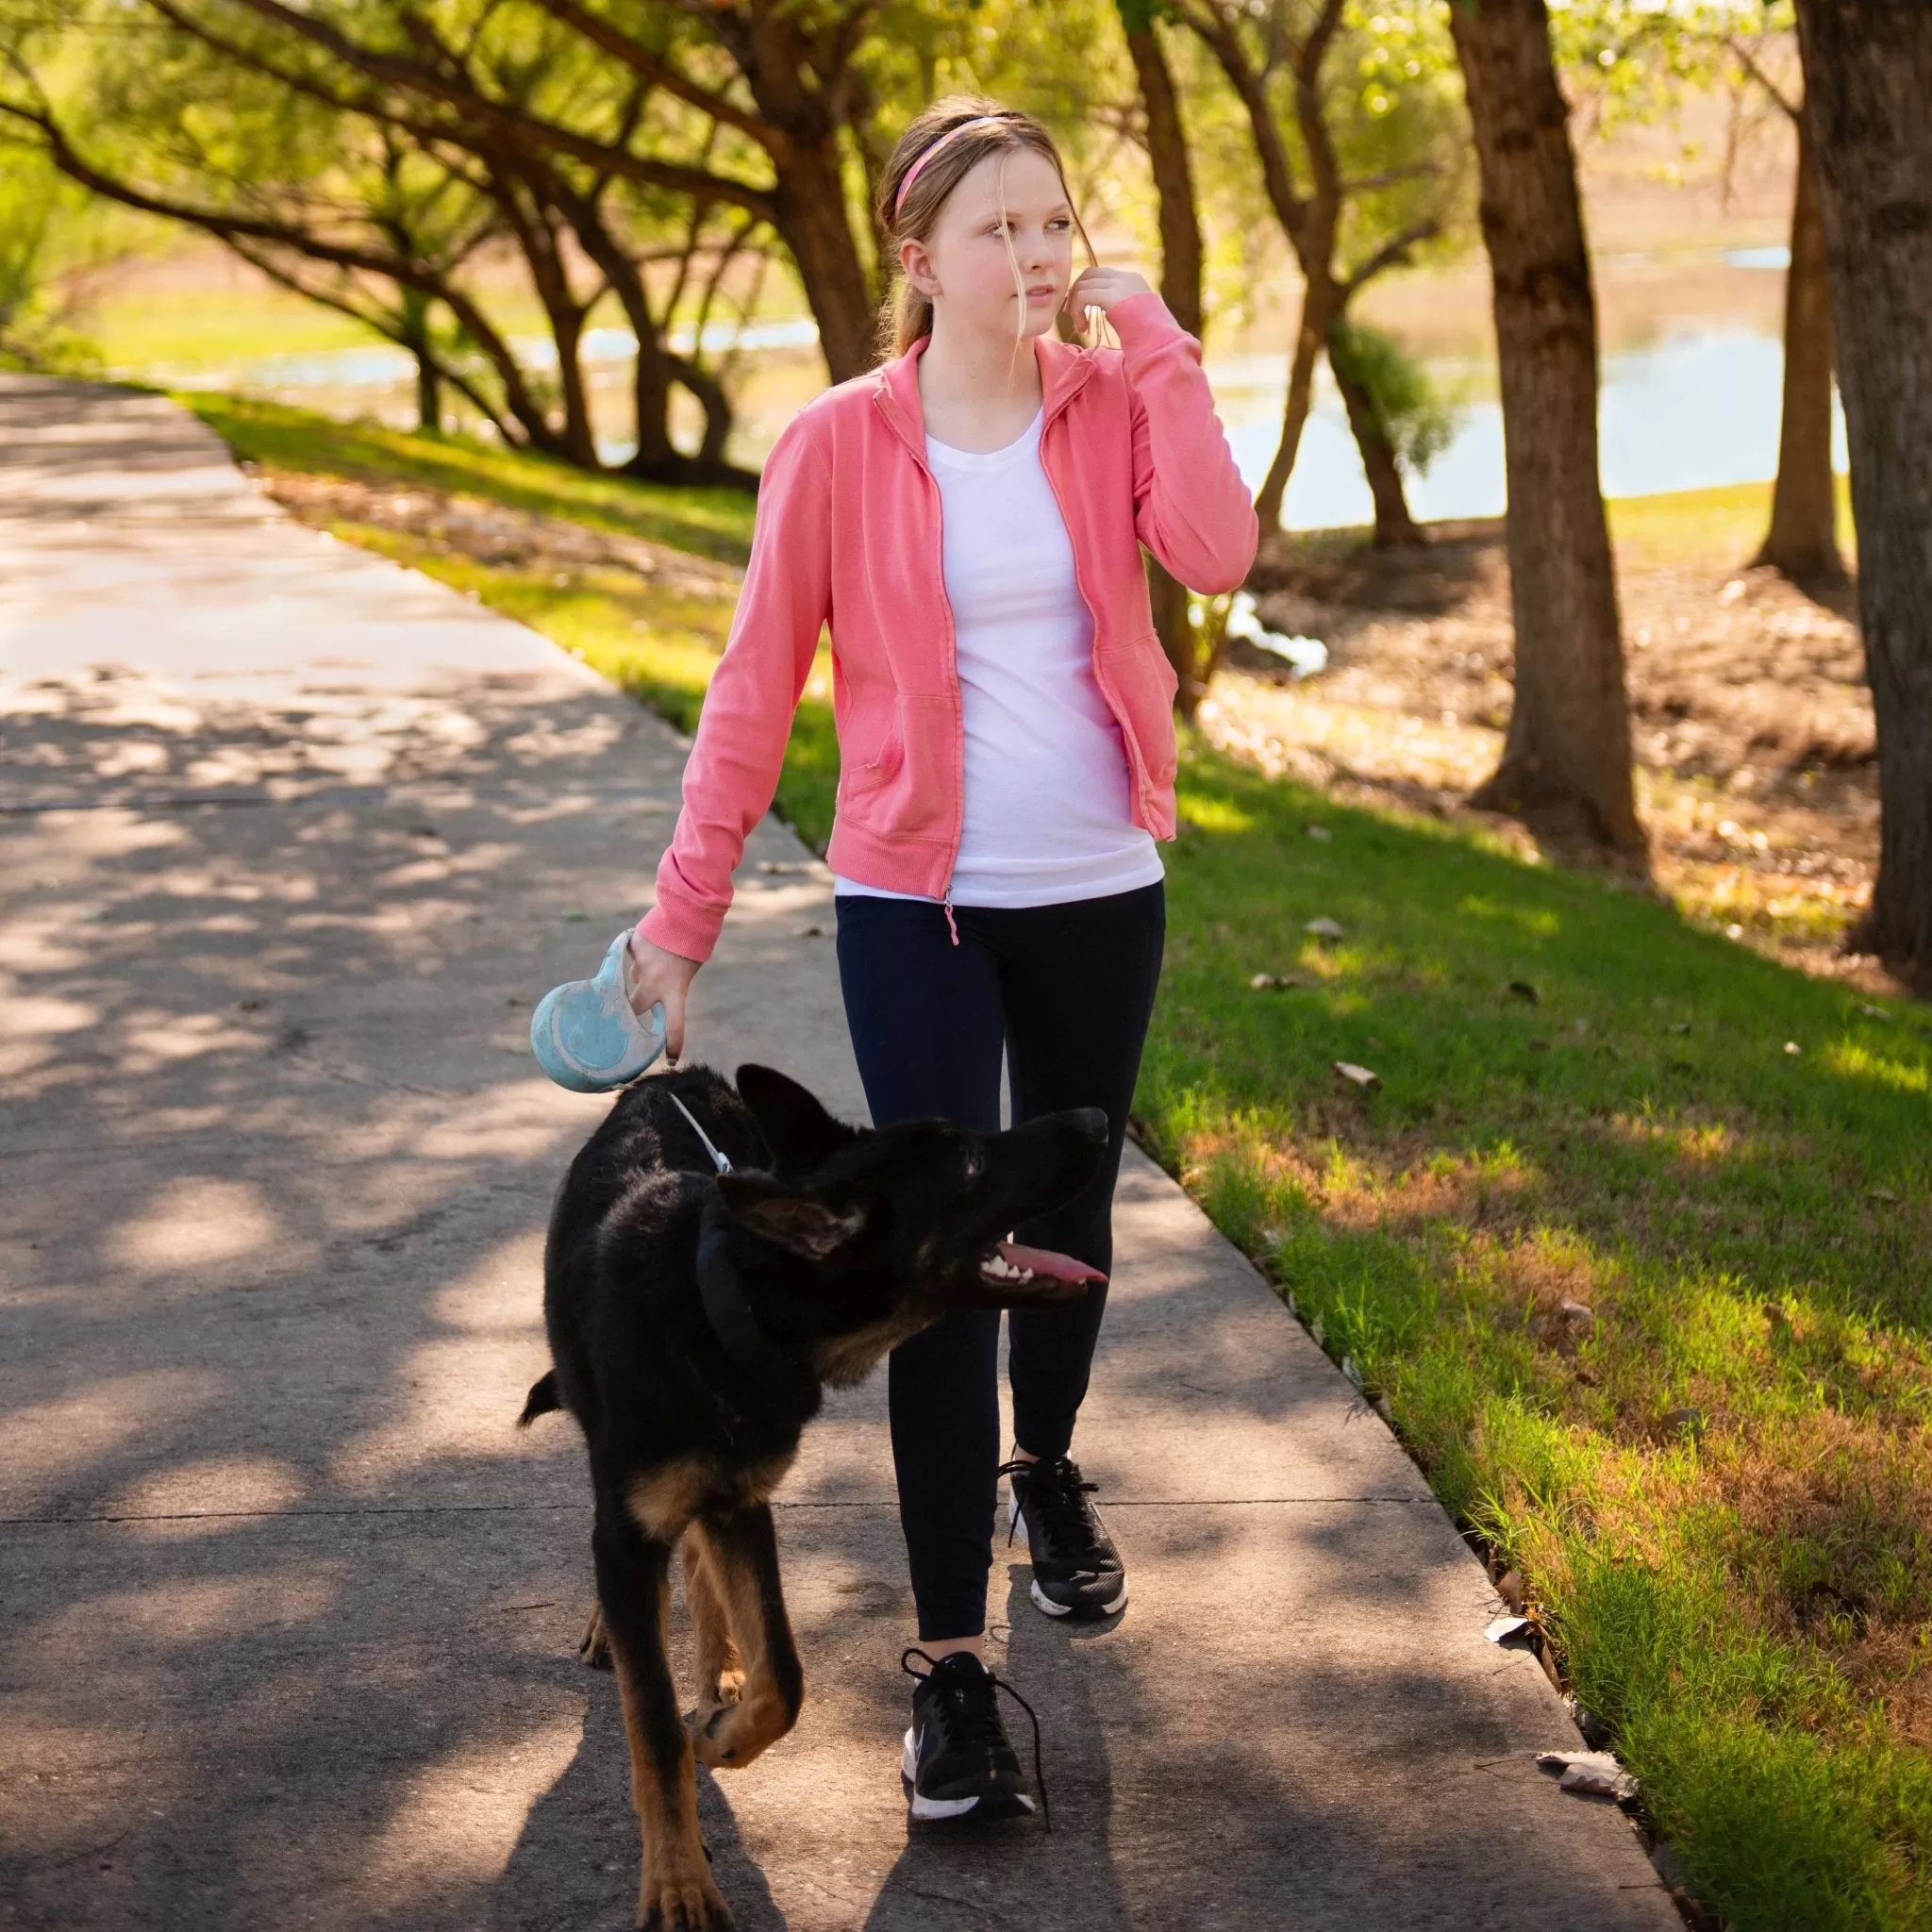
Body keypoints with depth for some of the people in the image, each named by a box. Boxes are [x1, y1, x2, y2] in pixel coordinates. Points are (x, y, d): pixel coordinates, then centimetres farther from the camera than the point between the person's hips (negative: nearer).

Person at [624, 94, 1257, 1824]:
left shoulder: (1110, 406, -1)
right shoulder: (841, 444, -7)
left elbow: (1218, 552, -21)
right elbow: (756, 686, -4)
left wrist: (1157, 342, -18)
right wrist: (685, 912, -5)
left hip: (1099, 895, 3)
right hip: (917, 906, -2)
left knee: (1069, 1219, 18)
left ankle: (1044, 1466, 47)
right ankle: (951, 1660, 0)